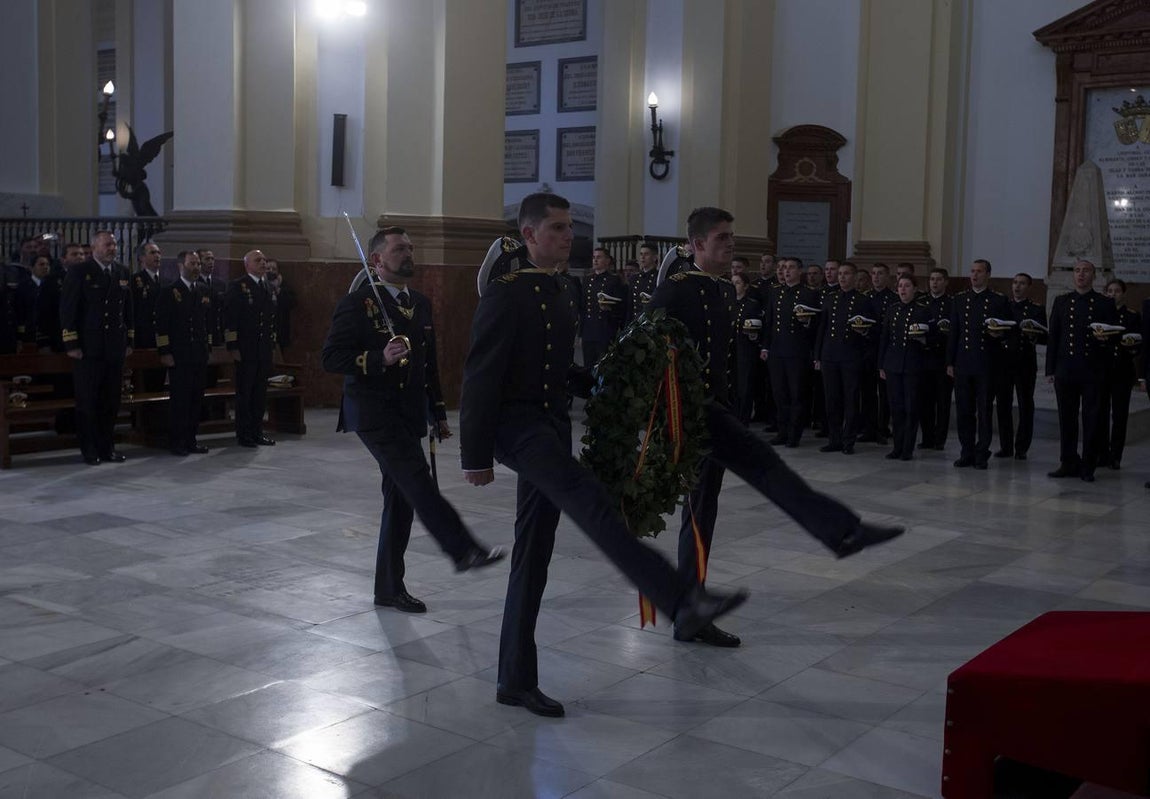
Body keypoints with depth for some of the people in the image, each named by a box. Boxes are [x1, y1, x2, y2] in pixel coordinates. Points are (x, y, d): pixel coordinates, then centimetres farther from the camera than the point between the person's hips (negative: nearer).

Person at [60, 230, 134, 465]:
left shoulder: (122, 272, 12)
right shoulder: (78, 272, -2)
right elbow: (67, 309, -6)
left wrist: (130, 340, 11)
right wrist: (72, 344, -10)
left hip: (115, 348, 4)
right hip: (89, 348, -4)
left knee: (111, 401, 8)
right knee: (87, 401, 1)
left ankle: (107, 447, 16)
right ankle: (89, 450, 9)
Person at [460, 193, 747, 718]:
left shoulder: (557, 295, 17)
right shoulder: (505, 292, -9)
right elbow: (481, 377, -13)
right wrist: (476, 456, -15)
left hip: (551, 427, 9)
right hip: (516, 424, -9)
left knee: (533, 554, 9)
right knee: (590, 502, -28)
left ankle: (516, 680, 16)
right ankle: (682, 600, -40)